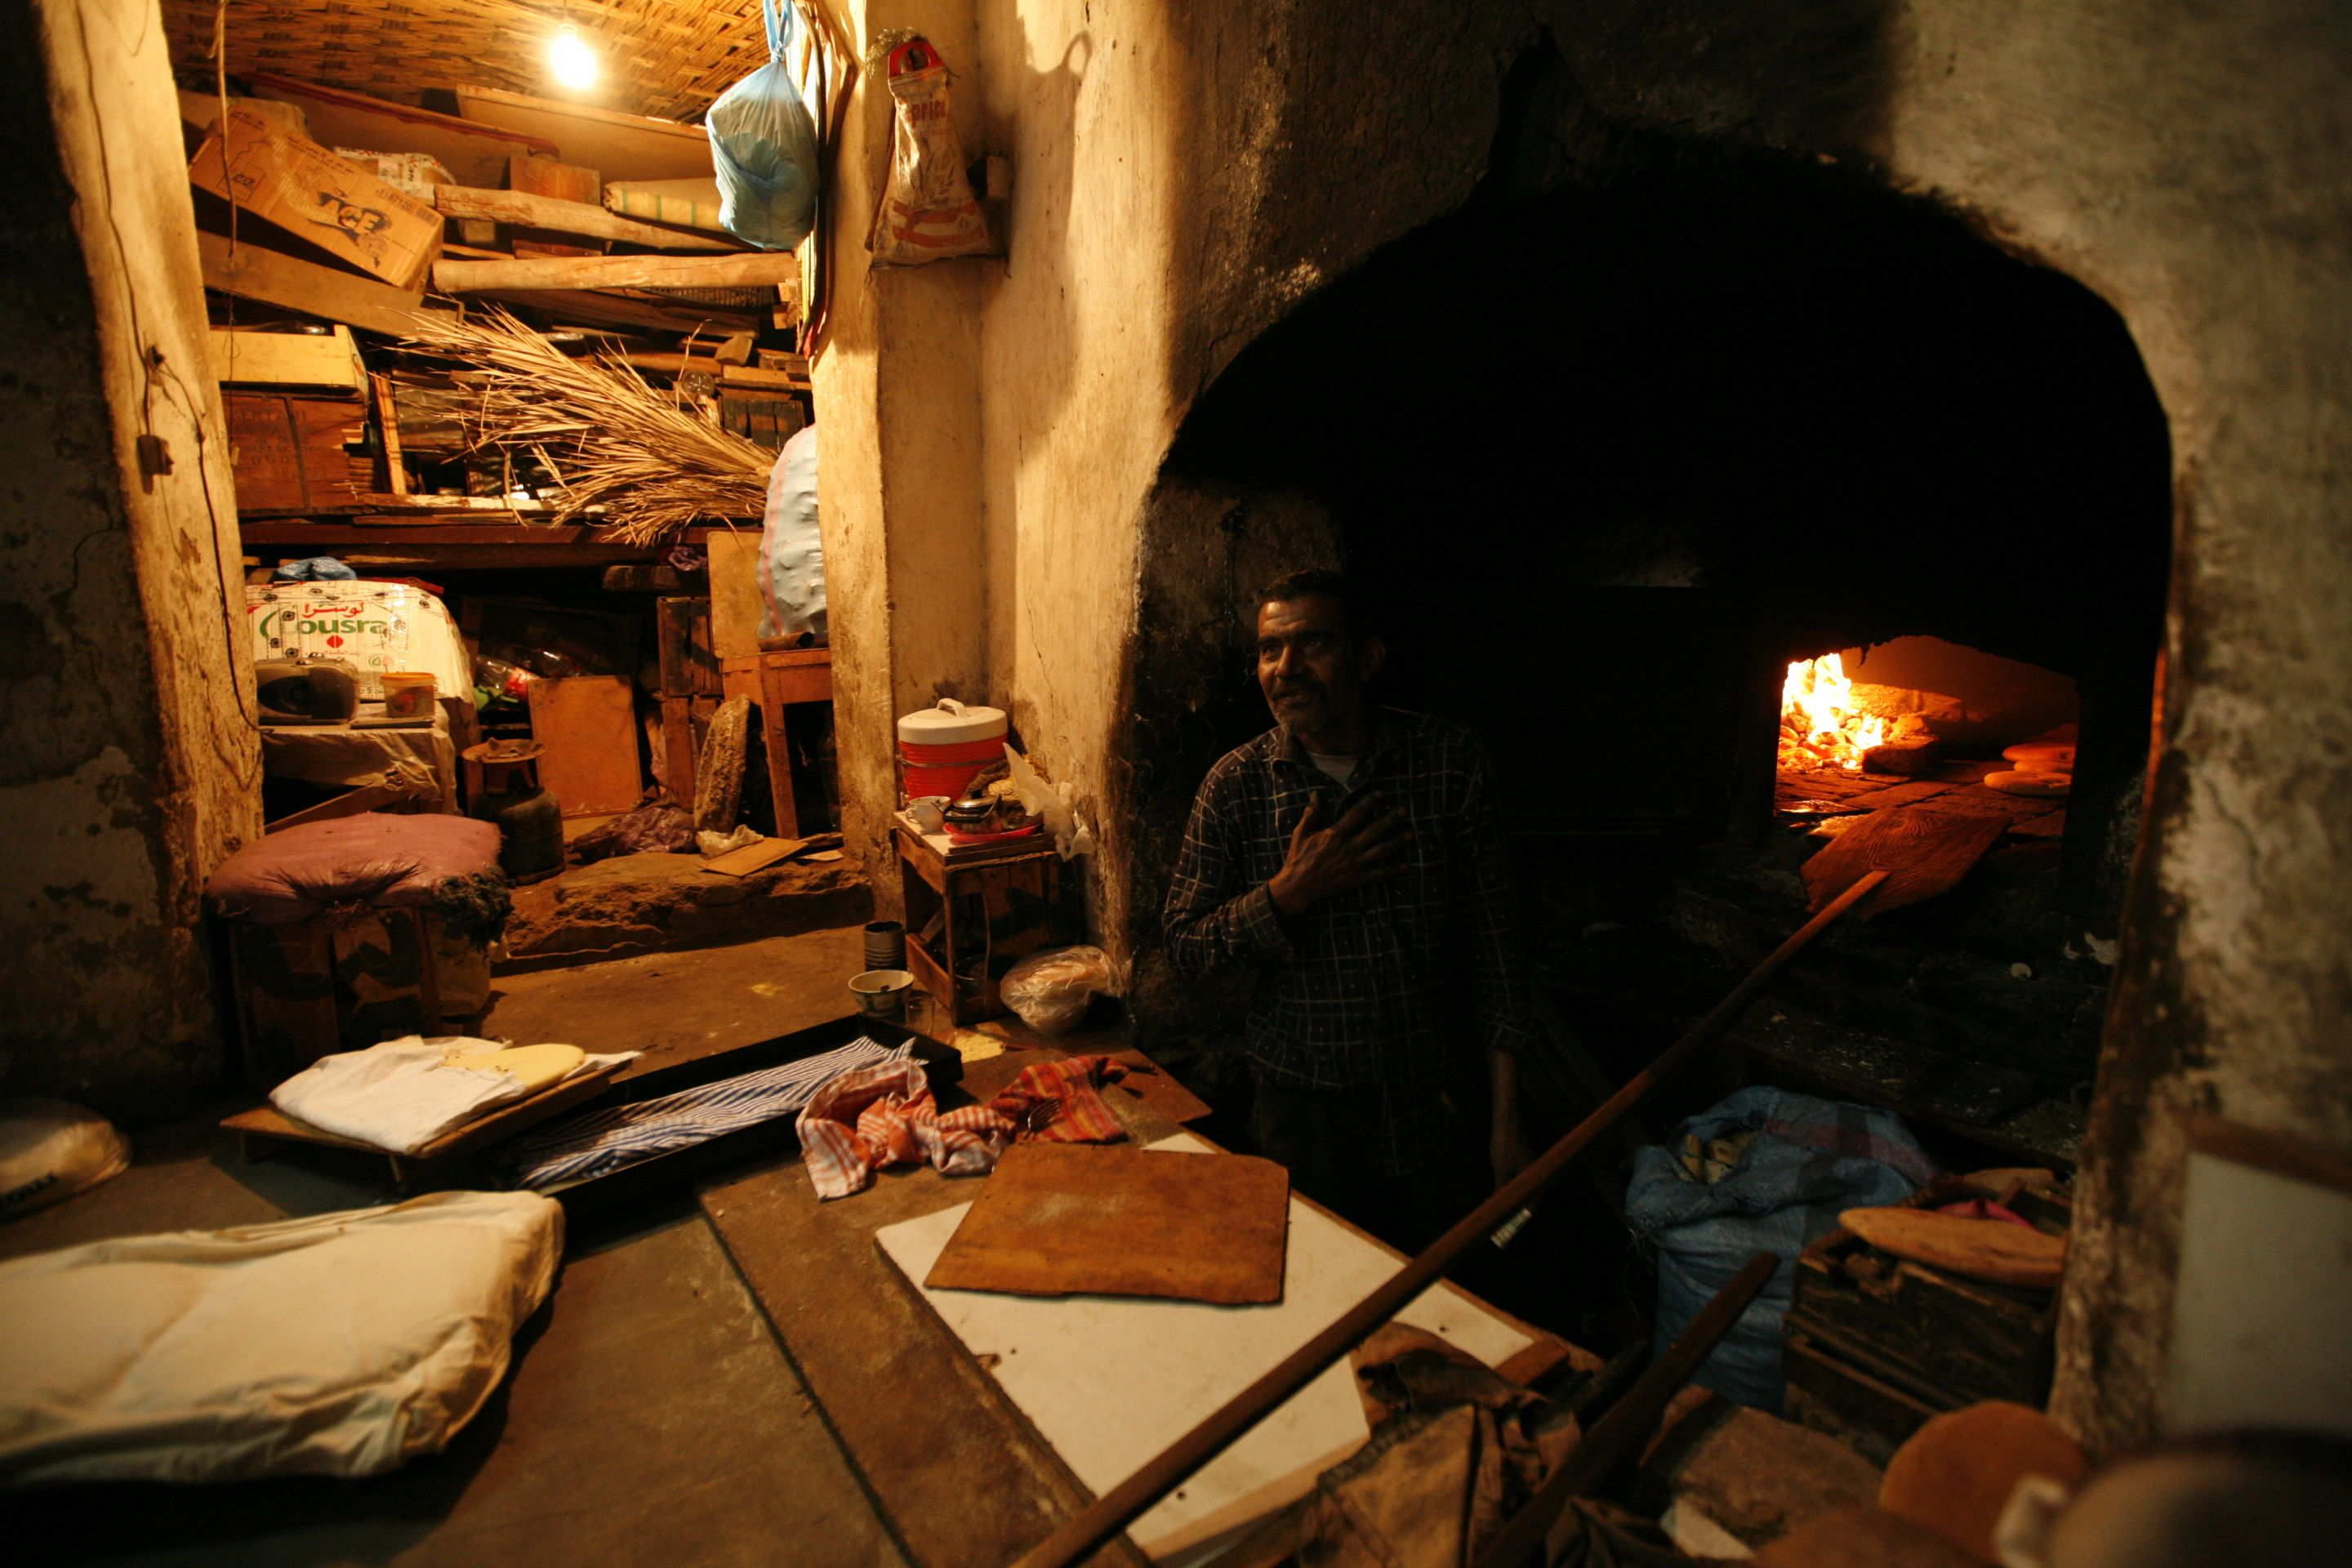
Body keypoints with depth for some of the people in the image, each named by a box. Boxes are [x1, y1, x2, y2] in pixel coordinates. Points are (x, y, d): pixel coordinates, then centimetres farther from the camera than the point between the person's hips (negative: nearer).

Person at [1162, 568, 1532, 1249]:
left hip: (1434, 1100, 1)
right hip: (1304, 1108, 0)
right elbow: (1183, 943, -6)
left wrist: (1506, 1118, -4)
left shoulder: (1448, 759, -9)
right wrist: (1291, 892, -21)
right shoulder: (1235, 784, -9)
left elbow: (1490, 939, -4)